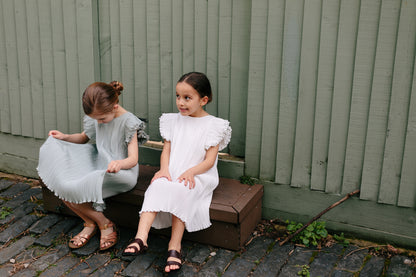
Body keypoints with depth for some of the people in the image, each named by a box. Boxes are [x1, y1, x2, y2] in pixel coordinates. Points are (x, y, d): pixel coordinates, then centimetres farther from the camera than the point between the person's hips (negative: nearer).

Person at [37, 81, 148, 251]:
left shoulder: (128, 122, -16)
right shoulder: (97, 117, 2)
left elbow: (133, 159, -22)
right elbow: (84, 138, 21)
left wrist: (119, 163, -46)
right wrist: (65, 137, 1)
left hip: (121, 172, -8)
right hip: (98, 166, 8)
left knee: (71, 189, -25)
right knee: (57, 181, -13)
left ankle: (105, 224, -3)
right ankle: (90, 223, 0)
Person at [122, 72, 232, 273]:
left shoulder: (213, 125, 0)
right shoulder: (173, 121, 14)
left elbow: (209, 161, -6)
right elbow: (166, 150, 11)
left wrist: (190, 172, -22)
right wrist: (164, 169, -10)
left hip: (198, 175, -3)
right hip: (171, 173, 4)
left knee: (181, 190, -34)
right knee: (157, 186, -28)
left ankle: (175, 246, -29)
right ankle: (141, 238, -37)